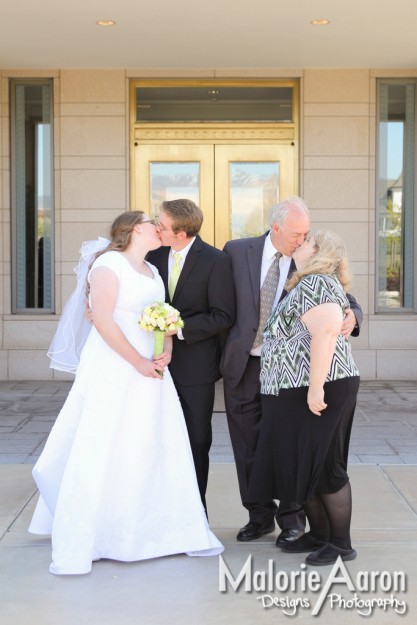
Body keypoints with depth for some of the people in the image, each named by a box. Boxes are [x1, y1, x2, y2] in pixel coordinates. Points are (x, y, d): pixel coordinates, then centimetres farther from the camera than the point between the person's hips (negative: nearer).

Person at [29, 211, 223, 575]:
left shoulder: (152, 271, 18)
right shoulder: (109, 264, -7)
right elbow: (103, 320, -16)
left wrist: (166, 352, -3)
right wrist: (139, 362, -15)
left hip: (150, 371, 8)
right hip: (113, 370, -8)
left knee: (160, 450, 8)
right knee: (100, 453, -6)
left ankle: (177, 532, 18)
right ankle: (75, 547, 2)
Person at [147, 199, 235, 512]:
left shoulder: (215, 261, -11)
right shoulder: (155, 254, 4)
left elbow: (223, 316, -13)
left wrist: (179, 328, -19)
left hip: (196, 366, -4)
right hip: (161, 361, 4)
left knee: (196, 442, 7)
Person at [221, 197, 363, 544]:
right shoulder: (237, 252, -1)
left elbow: (345, 301, -4)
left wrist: (352, 318, -26)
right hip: (242, 365, 2)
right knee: (248, 447, 10)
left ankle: (292, 518, 19)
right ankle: (260, 516, 24)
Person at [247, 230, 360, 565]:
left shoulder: (315, 283, -13)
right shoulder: (309, 283, 19)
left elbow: (326, 332, -25)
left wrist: (316, 387, -28)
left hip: (317, 391, -10)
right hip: (299, 393, 10)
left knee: (323, 467, -3)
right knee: (300, 465, 13)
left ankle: (342, 543, 7)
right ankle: (319, 535, 22)